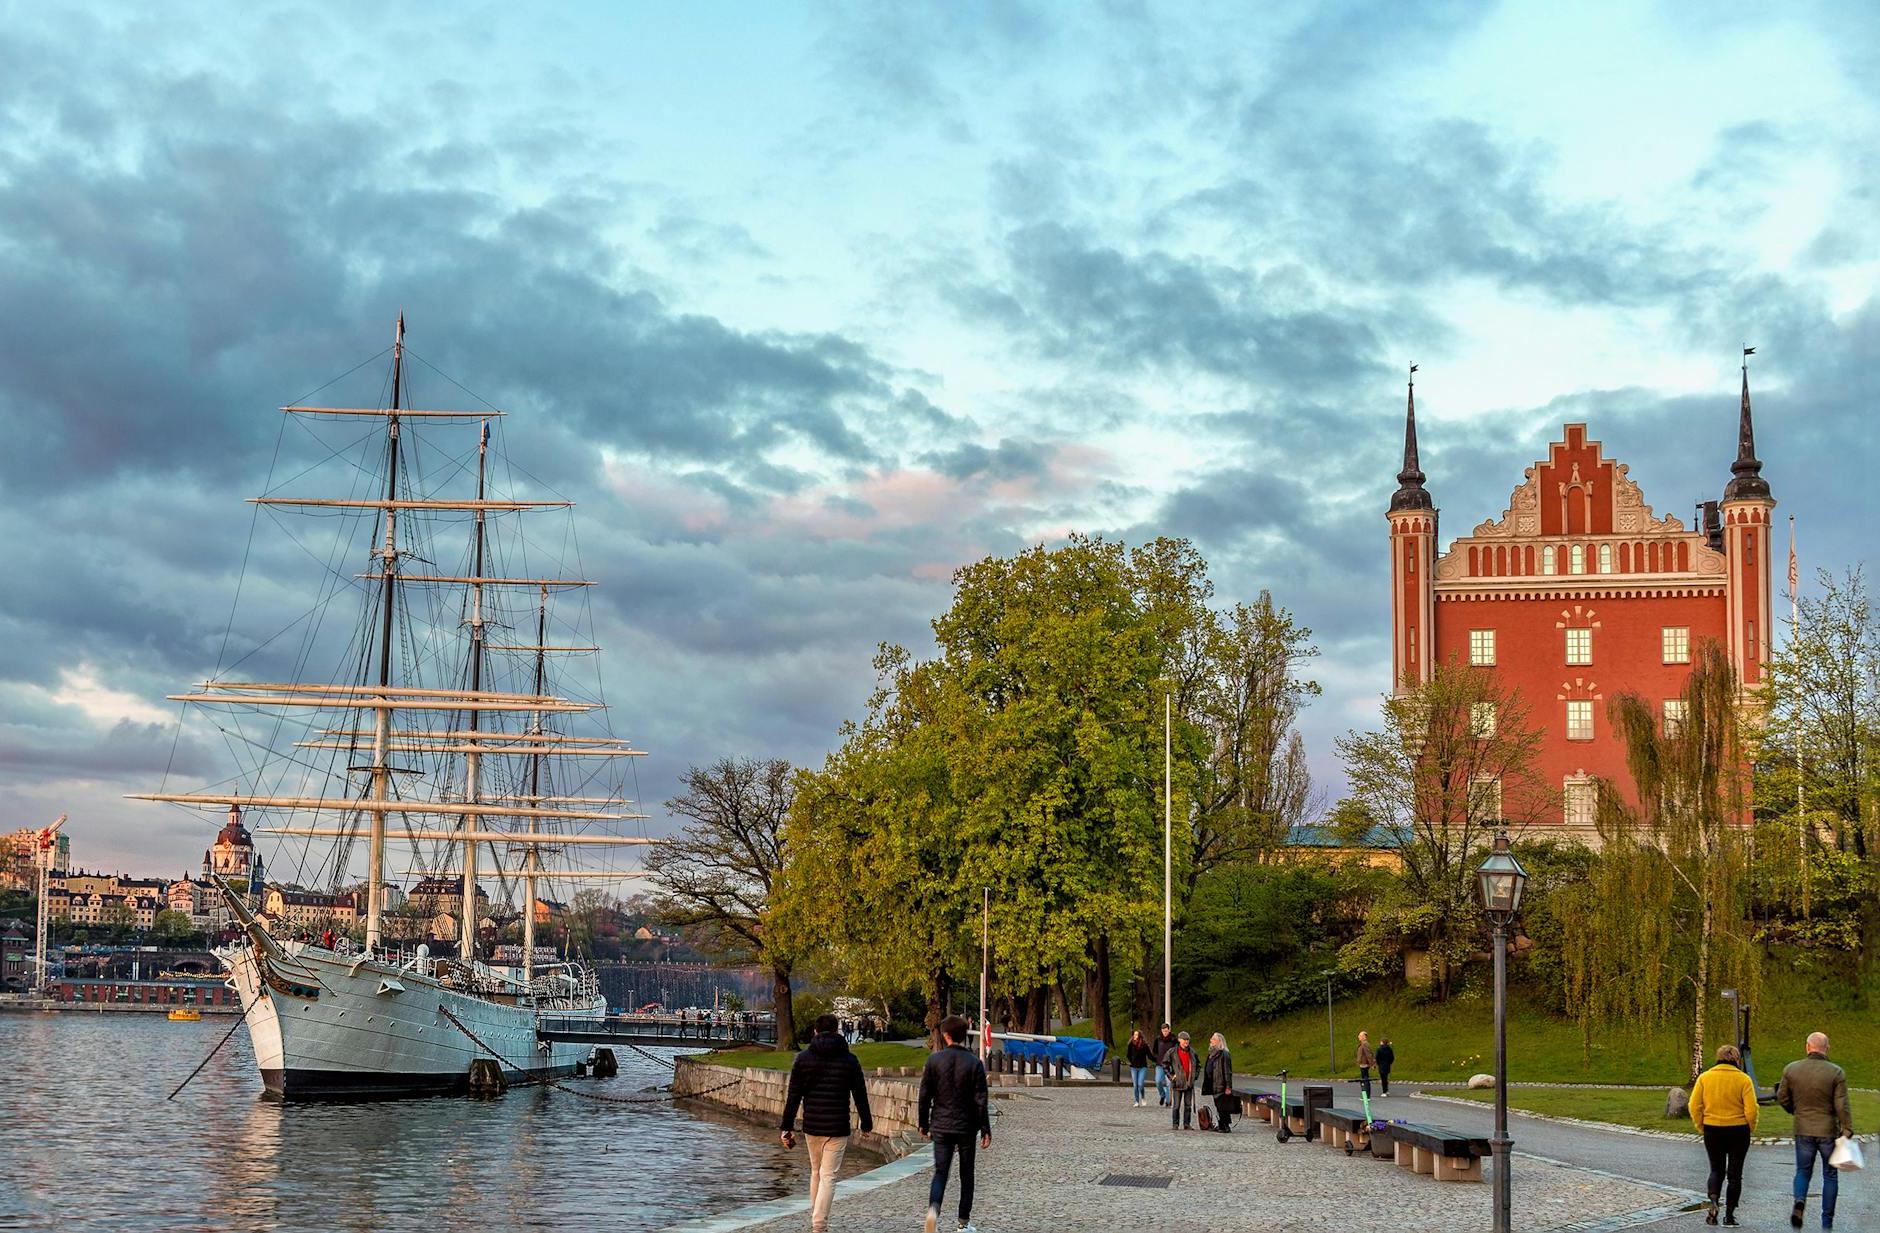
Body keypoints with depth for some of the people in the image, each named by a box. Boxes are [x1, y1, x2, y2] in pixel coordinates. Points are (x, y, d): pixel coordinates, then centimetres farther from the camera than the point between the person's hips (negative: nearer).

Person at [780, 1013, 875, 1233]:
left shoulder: (803, 1058, 1)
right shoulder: (849, 1060, -3)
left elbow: (793, 1096, 0)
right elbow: (860, 1096, 1)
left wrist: (787, 1127, 3)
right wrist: (866, 1124, 12)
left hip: (811, 1126, 3)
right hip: (837, 1128, -3)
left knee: (816, 1172, 20)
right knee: (828, 1176, -3)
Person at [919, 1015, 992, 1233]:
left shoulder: (934, 1060, -4)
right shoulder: (974, 1063, -7)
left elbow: (925, 1096, 0)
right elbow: (980, 1100, -7)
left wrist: (924, 1124, 11)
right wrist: (985, 1130, 0)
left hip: (940, 1127, 1)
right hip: (966, 1127, -1)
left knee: (940, 1172, 3)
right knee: (966, 1174, 12)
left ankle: (933, 1208, -24)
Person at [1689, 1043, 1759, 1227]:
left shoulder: (1704, 1077, -1)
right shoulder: (1743, 1079, -6)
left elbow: (1694, 1106, -3)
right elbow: (1751, 1109, -11)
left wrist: (1701, 1127, 9)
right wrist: (1751, 1129, 5)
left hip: (1712, 1130, 2)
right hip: (1738, 1131, -2)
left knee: (1716, 1170, 15)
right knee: (1734, 1174, 9)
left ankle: (1713, 1202, -9)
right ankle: (1729, 1214, 8)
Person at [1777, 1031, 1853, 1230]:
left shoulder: (1791, 1069, -4)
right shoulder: (1836, 1073, -11)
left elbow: (1782, 1099, 4)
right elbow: (1842, 1106, -12)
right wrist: (1847, 1131, -5)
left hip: (1803, 1130, 2)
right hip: (1828, 1131, -2)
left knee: (1803, 1171, 16)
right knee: (1830, 1175, 12)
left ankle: (1799, 1202, -13)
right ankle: (1827, 1221, 13)